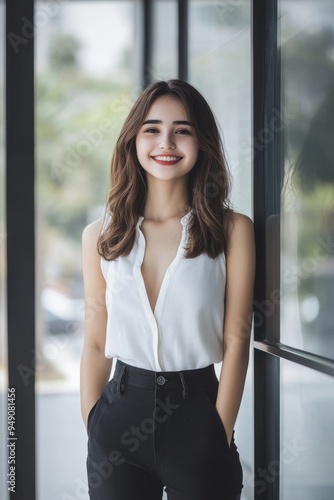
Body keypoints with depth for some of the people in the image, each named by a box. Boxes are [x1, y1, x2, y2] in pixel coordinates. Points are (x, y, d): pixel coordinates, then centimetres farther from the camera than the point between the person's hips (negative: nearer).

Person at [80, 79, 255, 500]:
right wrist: (92, 429, -1)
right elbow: (96, 343, 4)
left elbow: (236, 338, -5)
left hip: (197, 412, -1)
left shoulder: (232, 230, -4)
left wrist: (220, 437, -8)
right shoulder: (101, 235, 2)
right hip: (121, 414, 2)